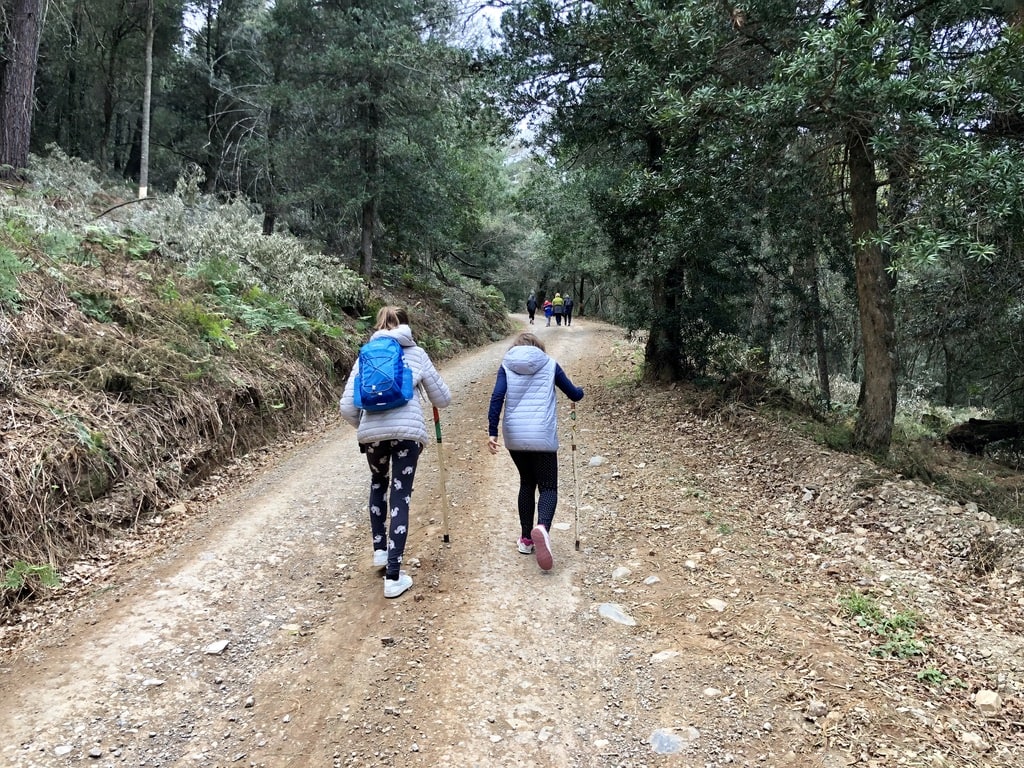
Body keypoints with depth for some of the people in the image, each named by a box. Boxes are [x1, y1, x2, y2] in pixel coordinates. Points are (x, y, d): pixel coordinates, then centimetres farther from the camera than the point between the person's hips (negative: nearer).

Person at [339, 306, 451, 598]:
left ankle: (380, 550, 29)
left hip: (371, 431, 2)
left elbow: (347, 406, 9)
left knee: (378, 484, 30)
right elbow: (443, 399, 16)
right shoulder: (416, 353, 13)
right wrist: (423, 383, 38)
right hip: (407, 430, -2)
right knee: (400, 498, 3)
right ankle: (393, 577, 4)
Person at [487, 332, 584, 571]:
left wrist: (492, 432, -5)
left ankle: (526, 538, 22)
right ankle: (542, 528, -27)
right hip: (542, 436, -2)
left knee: (527, 483, 20)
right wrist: (579, 391, 38)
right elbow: (574, 395, 14)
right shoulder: (550, 364, 8)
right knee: (548, 486, 3)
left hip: (514, 436, 2)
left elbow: (497, 397, -6)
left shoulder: (506, 366, 8)